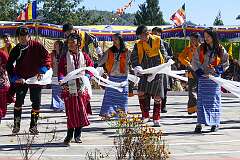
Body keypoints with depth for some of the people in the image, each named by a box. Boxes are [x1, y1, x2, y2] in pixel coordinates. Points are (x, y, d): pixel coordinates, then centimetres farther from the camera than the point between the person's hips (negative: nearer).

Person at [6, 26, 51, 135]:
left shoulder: (36, 46, -6)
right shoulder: (16, 50, -2)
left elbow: (46, 57, -11)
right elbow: (9, 66, -4)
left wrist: (42, 71, -23)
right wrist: (15, 78, -18)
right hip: (21, 80, 1)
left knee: (36, 103, 4)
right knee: (18, 102, -1)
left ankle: (33, 125, 16)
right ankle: (16, 125, 12)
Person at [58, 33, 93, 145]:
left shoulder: (84, 56, 9)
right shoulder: (65, 57, 7)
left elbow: (91, 68, 8)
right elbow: (60, 70, 1)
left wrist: (86, 77, -10)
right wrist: (62, 80, -17)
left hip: (82, 88, 1)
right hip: (69, 88, -1)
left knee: (81, 111, 1)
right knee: (71, 111, -5)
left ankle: (77, 135, 13)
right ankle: (69, 135, 4)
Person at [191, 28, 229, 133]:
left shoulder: (220, 50, 1)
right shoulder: (200, 49, 4)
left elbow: (226, 63, 5)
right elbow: (194, 62, 6)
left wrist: (217, 69, -11)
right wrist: (199, 71, -8)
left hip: (215, 78, 0)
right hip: (203, 77, 0)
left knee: (214, 100, 3)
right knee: (202, 100, -4)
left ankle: (215, 123, 12)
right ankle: (199, 124, -6)